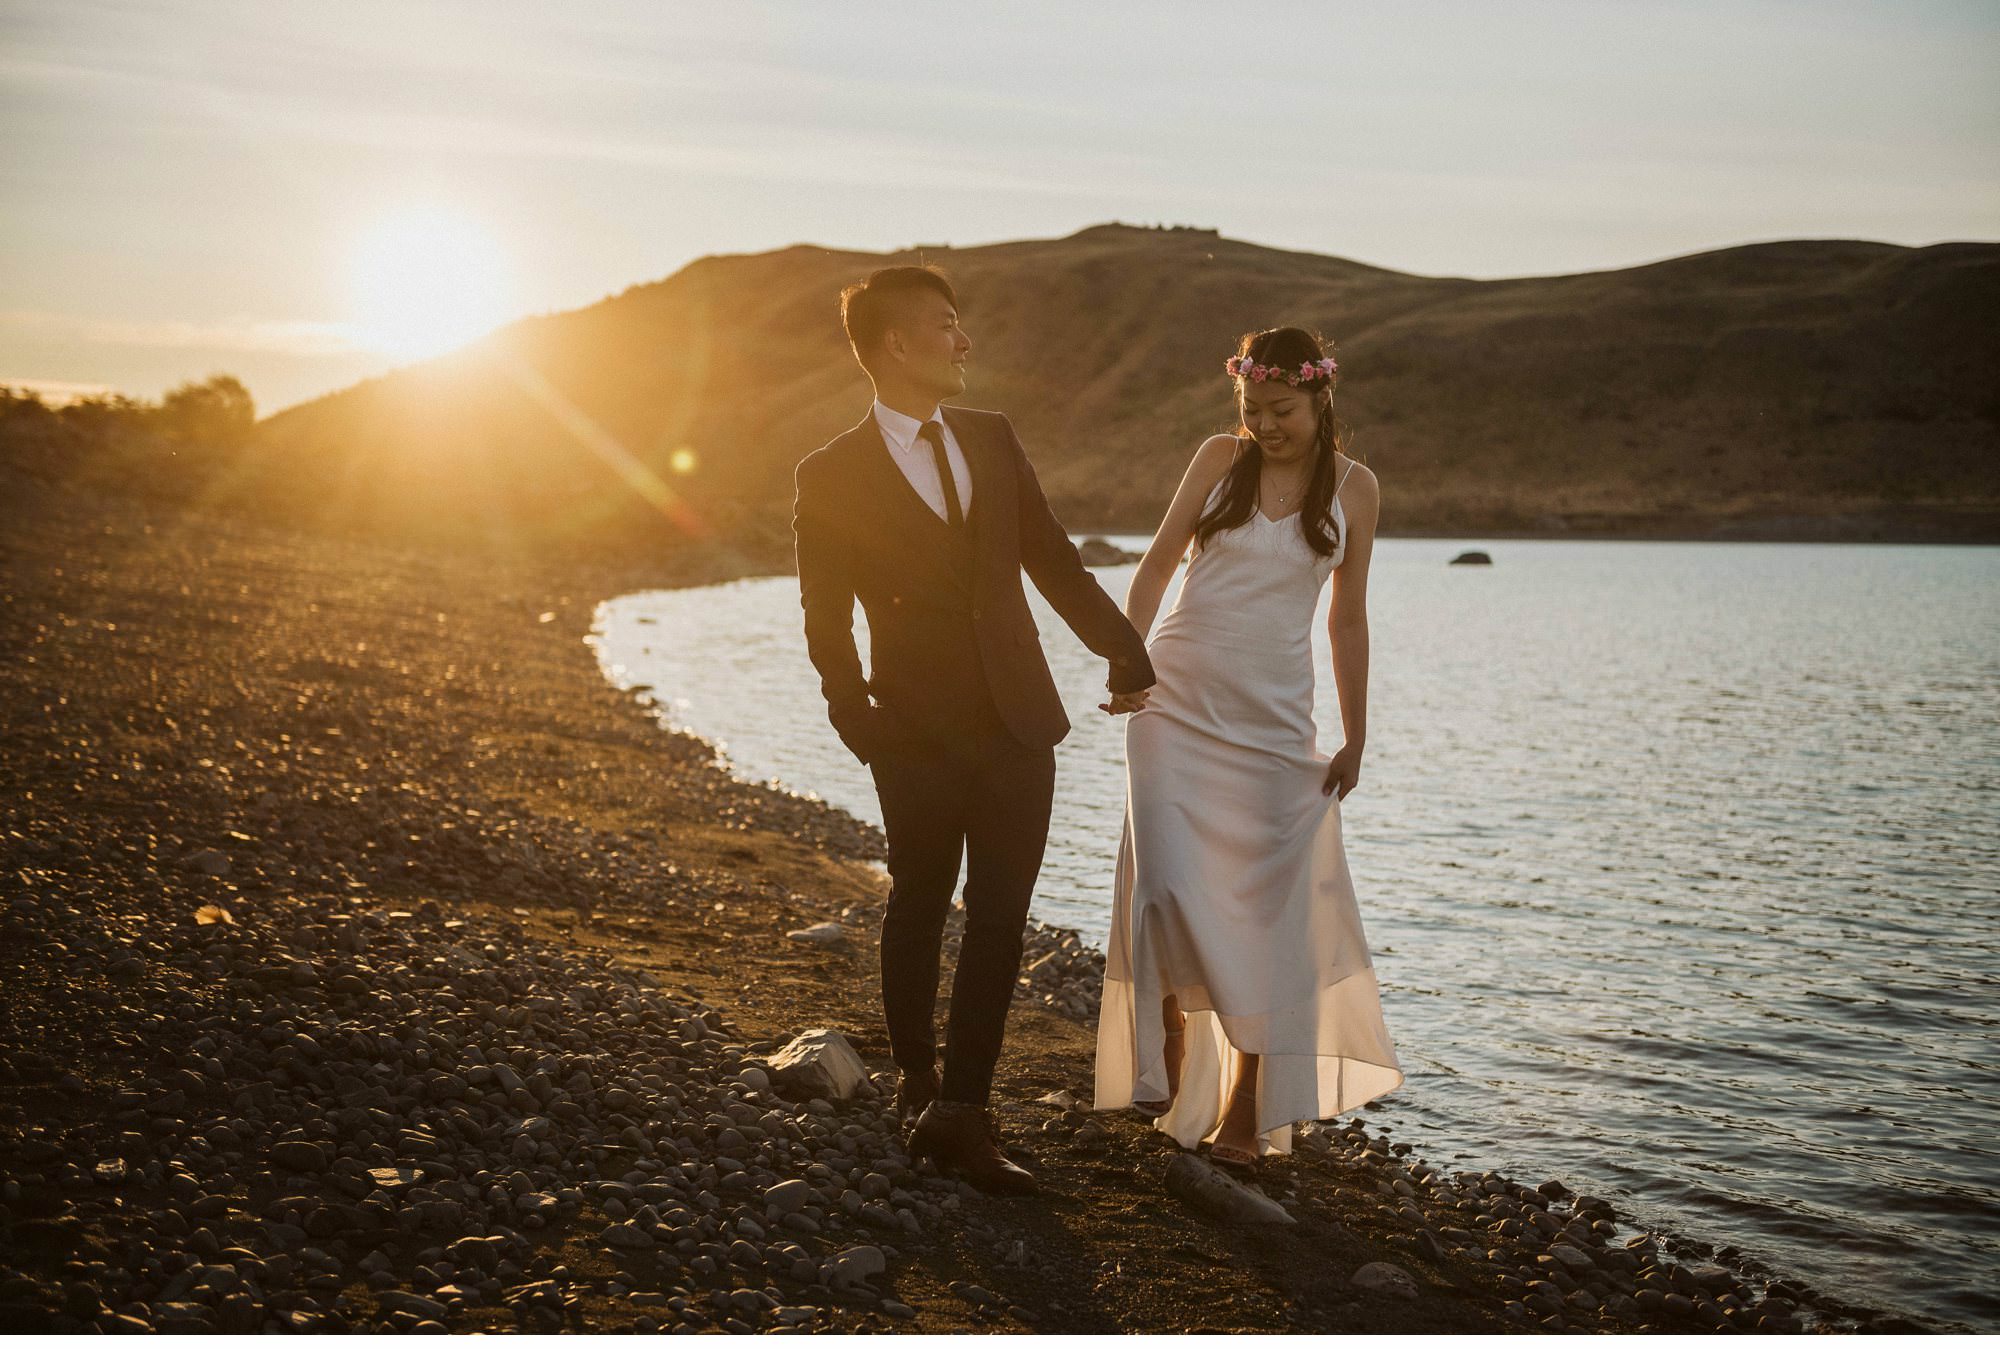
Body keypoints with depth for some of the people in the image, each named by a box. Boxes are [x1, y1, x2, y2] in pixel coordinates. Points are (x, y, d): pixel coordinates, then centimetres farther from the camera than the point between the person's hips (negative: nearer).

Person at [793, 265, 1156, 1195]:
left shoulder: (993, 440, 8)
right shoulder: (832, 475, -5)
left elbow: (1051, 558, 13)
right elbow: (827, 618, -1)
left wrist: (1123, 648, 10)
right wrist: (858, 722, -4)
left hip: (1017, 719, 4)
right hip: (921, 734, -4)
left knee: (999, 920, 1)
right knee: (919, 910, 12)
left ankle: (960, 1116, 7)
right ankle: (918, 1082, 30)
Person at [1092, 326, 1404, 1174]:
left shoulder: (1353, 488, 4)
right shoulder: (1221, 459, 2)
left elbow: (1348, 619, 9)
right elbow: (1158, 562, 1)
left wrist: (1353, 739, 8)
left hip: (1273, 721, 0)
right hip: (1176, 699, 0)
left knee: (1264, 908, 1)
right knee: (1166, 884, -10)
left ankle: (1243, 1113, 11)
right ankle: (1167, 1067, 11)